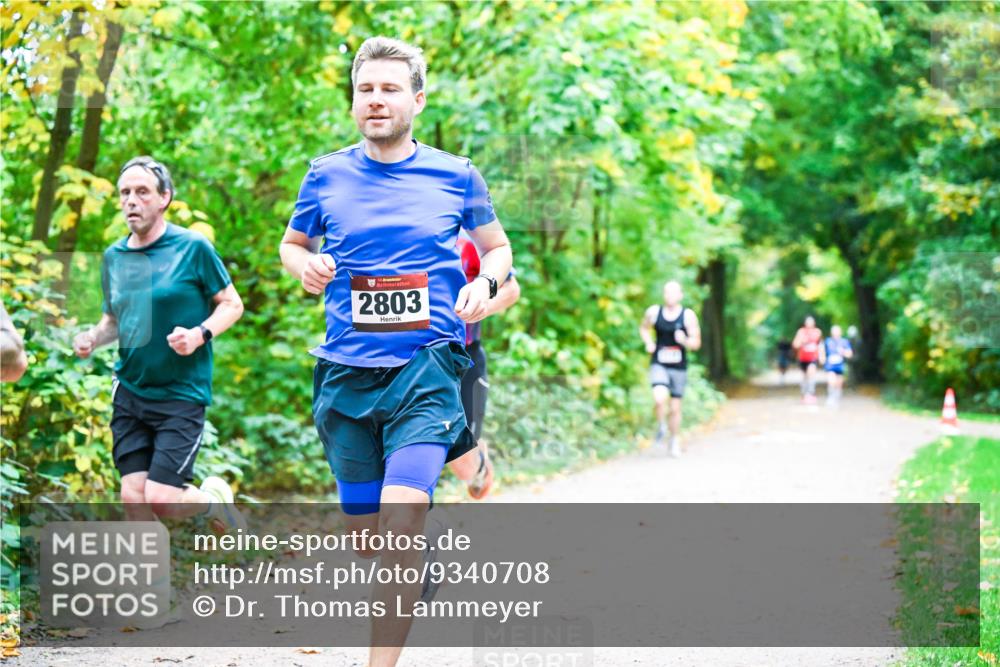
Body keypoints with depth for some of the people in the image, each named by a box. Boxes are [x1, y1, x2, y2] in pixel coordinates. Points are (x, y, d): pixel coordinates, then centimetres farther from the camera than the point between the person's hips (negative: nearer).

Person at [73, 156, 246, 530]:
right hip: (129, 391, 5)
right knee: (132, 497, 0)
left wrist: (200, 334, -20)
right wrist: (93, 338, -1)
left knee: (160, 499, -10)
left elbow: (232, 304, -1)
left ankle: (216, 499, 22)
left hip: (182, 393, -5)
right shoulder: (113, 256, 8)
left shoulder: (193, 247, -7)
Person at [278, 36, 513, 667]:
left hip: (427, 367, -2)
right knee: (365, 537, 11)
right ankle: (418, 567, 46)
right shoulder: (327, 175, 5)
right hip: (347, 372, 3)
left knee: (402, 516, -20)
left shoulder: (456, 176, 3)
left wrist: (485, 283, -4)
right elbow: (292, 244, 20)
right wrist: (304, 265, -4)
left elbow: (497, 246, 18)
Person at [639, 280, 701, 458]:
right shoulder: (654, 312, -1)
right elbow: (644, 328, 18)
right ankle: (661, 426, 4)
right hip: (659, 365, 0)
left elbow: (696, 343, -5)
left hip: (679, 368, 0)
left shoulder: (688, 315, -7)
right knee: (660, 398, -25)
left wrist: (685, 341, -26)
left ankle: (675, 441, 31)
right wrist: (649, 343, 0)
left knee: (675, 408, 9)